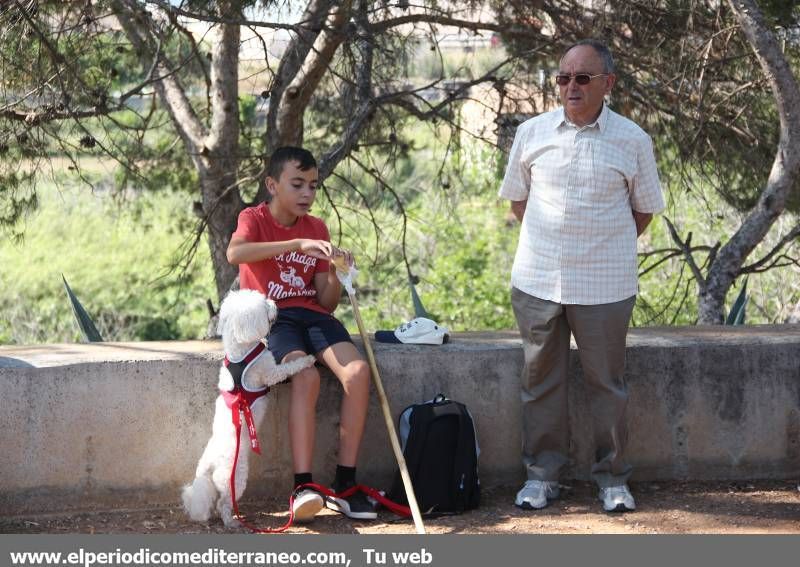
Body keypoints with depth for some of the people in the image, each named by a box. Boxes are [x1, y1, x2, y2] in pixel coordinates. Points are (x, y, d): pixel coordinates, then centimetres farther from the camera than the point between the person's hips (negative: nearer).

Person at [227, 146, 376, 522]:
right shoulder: (255, 219, 2)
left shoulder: (317, 229, 16)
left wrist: (335, 275, -11)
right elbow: (235, 253, -25)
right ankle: (303, 487, -39)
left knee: (357, 371, -25)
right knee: (306, 375, -35)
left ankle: (345, 484, -21)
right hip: (271, 318, -4)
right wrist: (298, 244, -33)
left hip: (312, 314, 4)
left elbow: (327, 302, 12)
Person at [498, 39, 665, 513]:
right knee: (541, 380, 9)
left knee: (607, 383, 6)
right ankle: (543, 474, 20)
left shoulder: (632, 141, -3)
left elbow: (644, 211, 8)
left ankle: (613, 478, 17)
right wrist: (550, 242, 10)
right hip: (537, 279, 2)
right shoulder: (532, 133, 2)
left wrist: (605, 246, 6)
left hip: (604, 286, -2)